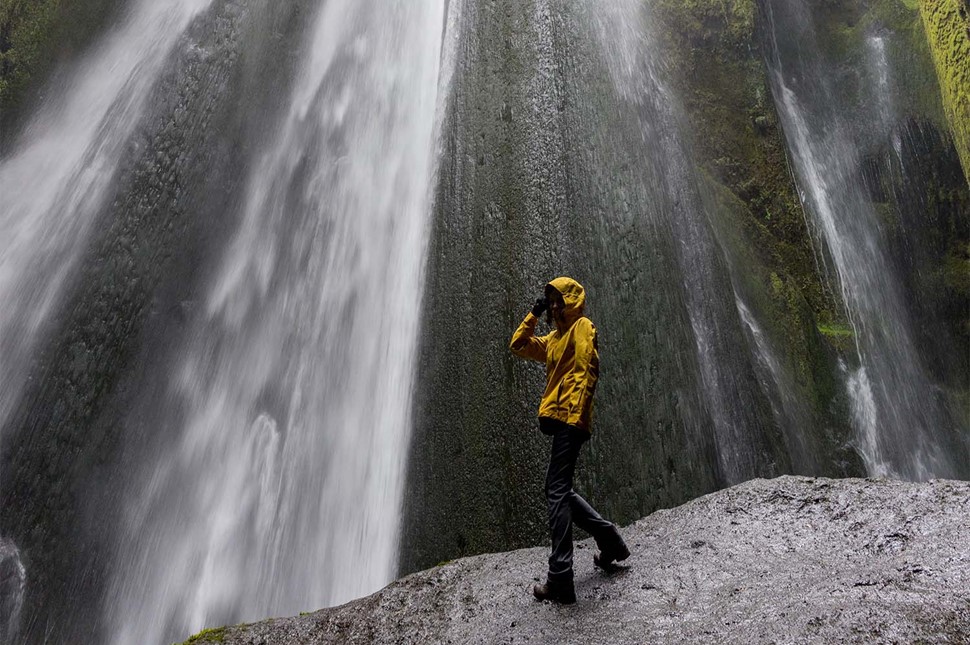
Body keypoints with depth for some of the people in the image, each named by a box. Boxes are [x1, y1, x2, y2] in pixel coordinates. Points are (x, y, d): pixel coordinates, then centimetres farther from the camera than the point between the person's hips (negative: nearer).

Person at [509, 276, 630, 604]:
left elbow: (586, 371, -12)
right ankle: (608, 537, 22)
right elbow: (518, 345, 27)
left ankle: (560, 579, -12)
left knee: (557, 489, -13)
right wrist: (533, 315, 18)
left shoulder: (582, 326, -1)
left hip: (570, 417, -9)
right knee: (558, 489, 13)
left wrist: (576, 413, -22)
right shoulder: (554, 338, 25)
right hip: (559, 418, 9)